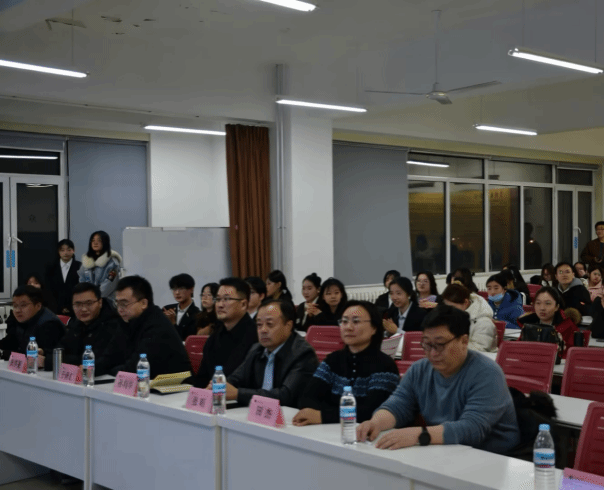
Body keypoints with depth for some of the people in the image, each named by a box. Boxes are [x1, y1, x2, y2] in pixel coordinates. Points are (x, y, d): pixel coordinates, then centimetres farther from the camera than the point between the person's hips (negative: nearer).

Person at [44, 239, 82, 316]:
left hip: (75, 310, -2)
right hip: (57, 310, 2)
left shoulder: (80, 267, -1)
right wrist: (61, 307, -1)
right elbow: (50, 290, 7)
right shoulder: (51, 268, 8)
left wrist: (70, 307, -5)